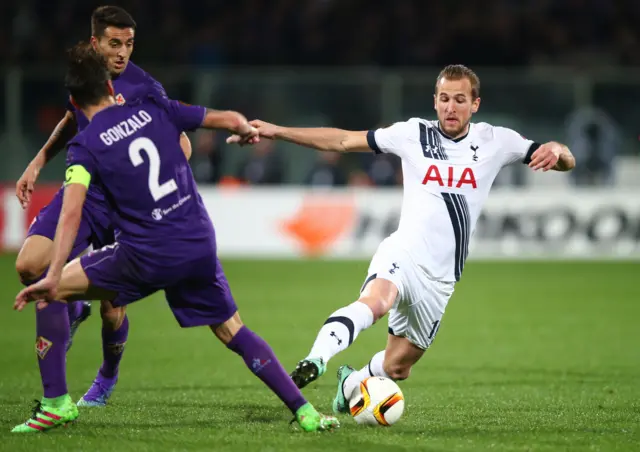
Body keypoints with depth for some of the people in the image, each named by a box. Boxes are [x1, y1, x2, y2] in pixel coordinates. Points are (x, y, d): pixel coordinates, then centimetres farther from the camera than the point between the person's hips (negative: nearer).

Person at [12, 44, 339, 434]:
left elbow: (72, 212, -18)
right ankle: (306, 413, 7)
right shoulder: (154, 109, 7)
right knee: (233, 332, 18)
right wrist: (248, 130, 37)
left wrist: (54, 278, -23)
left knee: (49, 293, 10)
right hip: (200, 247, 4)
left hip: (146, 258, -4)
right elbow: (229, 120, 13)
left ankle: (57, 403, 6)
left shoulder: (85, 147, -4)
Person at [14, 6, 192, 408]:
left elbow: (181, 142, -10)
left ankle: (108, 377, 30)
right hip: (81, 191, 4)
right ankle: (72, 310, 16)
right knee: (29, 265, -18)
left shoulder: (144, 88, -15)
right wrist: (37, 164, 16)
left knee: (112, 311, -1)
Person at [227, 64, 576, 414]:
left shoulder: (494, 141, 4)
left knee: (396, 368, 13)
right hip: (403, 254, -3)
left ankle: (352, 384, 45)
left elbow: (566, 161, 4)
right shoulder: (413, 134, 3)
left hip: (440, 279, 3)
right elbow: (341, 141, 5)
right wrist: (277, 132, -2)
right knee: (374, 301, -38)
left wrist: (555, 151, -21)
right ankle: (316, 360, -56)